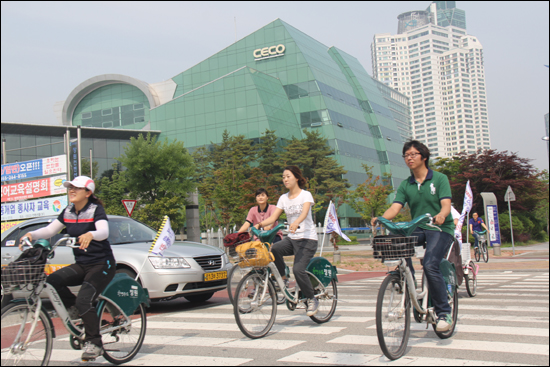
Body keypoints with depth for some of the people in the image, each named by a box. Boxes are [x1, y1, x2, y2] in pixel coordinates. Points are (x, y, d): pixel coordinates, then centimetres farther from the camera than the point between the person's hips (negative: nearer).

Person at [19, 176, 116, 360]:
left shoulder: (96, 210, -11)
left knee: (84, 301, -21)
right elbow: (50, 229, 6)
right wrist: (31, 234, -14)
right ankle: (74, 308, 6)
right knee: (53, 280, -19)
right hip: (81, 264, 6)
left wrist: (90, 235, -51)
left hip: (102, 264, -6)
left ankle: (94, 343, -4)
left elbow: (104, 232, -28)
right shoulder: (68, 212, 8)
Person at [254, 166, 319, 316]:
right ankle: (283, 279, -7)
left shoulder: (306, 195, -5)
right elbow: (273, 217, 3)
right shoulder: (283, 198, 11)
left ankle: (312, 300, -1)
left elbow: (304, 213, -24)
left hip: (307, 238, -5)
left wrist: (296, 223, -45)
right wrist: (260, 224, -17)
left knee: (298, 269, -22)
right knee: (274, 249, -28)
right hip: (291, 238, 5)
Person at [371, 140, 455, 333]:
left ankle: (444, 313, -11)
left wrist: (441, 215, -36)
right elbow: (395, 208, -4)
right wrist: (380, 219, -25)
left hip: (441, 229, -4)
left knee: (430, 265, -26)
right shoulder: (405, 185, 10)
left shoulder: (440, 179, 0)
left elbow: (446, 205, -13)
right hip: (417, 228, 4)